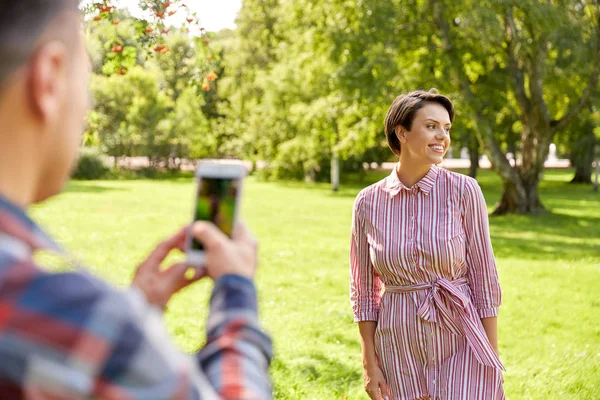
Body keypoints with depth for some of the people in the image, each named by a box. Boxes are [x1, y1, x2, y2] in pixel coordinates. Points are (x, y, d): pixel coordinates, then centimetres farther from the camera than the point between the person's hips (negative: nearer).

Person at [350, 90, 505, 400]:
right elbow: (364, 290, 5)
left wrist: (493, 361, -4)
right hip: (400, 351, 2)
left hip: (461, 343, -2)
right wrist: (370, 364, 2)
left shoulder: (463, 191, -7)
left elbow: (484, 278, -3)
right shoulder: (368, 202, -2)